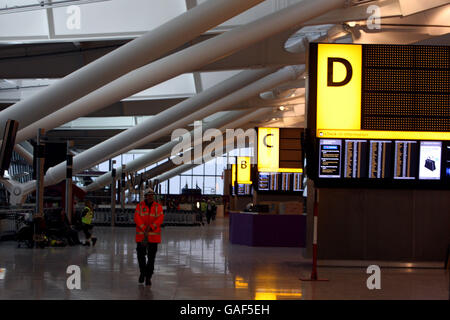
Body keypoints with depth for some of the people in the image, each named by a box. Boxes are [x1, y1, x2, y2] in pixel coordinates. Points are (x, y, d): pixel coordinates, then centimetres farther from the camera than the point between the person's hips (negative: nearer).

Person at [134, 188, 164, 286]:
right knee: (141, 255, 3)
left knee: (151, 257, 0)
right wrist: (144, 229, -18)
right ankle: (142, 271, 29)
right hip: (141, 235, 0)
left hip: (153, 236, 0)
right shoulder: (140, 206, 3)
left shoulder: (158, 207, 4)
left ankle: (148, 277, 8)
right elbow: (137, 218, -7)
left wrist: (150, 227, -19)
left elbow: (160, 219, -8)